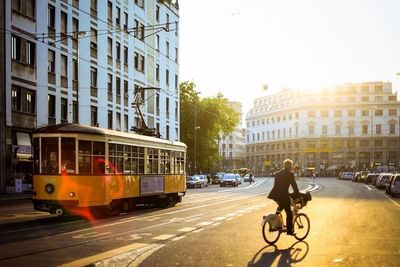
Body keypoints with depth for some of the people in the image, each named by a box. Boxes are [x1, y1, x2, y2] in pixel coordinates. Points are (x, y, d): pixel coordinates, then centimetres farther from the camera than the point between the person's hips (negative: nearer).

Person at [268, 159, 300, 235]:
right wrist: (297, 194, 8)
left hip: (275, 194, 6)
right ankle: (289, 230, 7)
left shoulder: (278, 173, 15)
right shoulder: (290, 174, -4)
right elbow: (294, 185, -4)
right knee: (289, 213, 4)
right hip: (283, 195, -6)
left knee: (281, 205, 35)